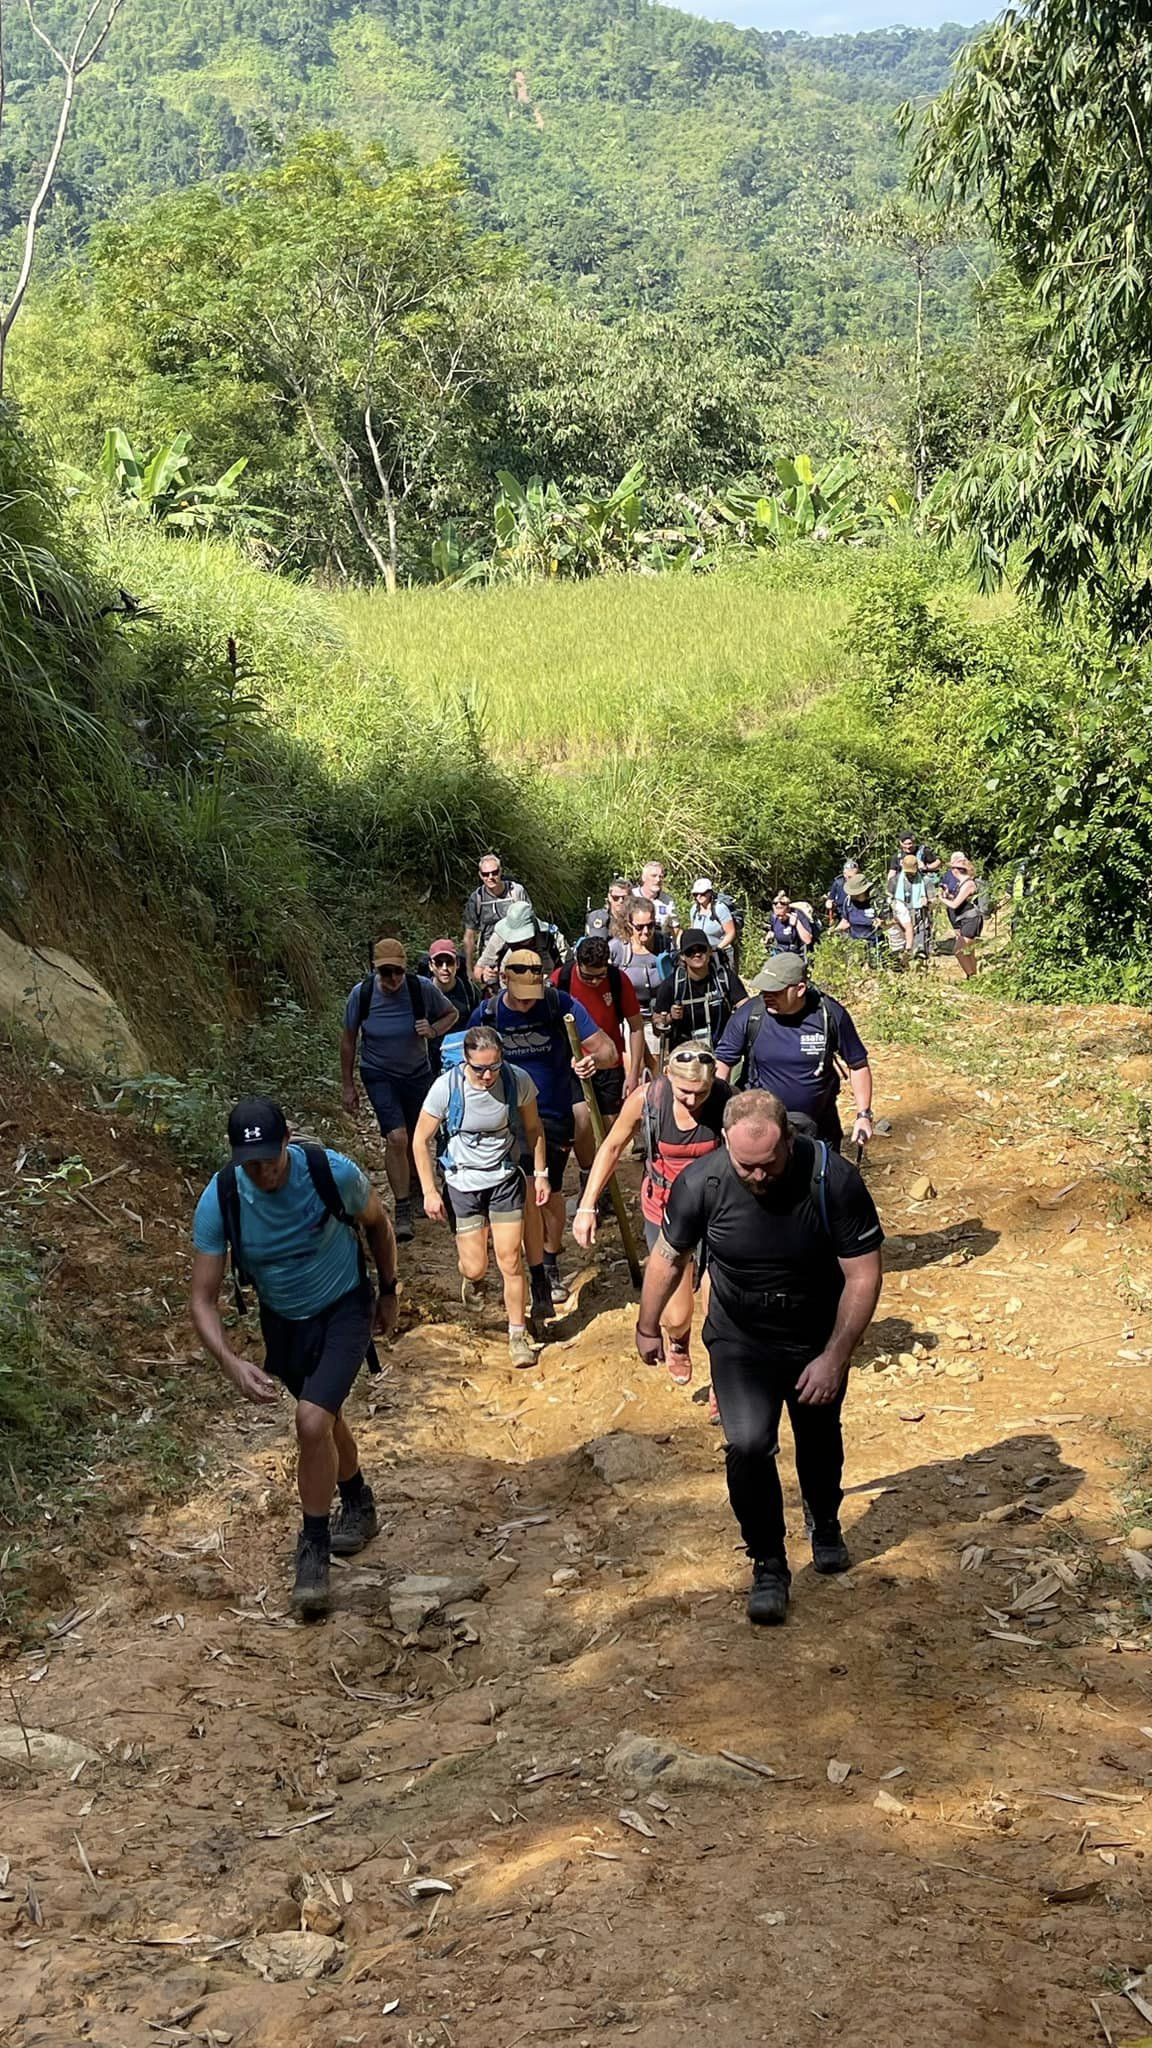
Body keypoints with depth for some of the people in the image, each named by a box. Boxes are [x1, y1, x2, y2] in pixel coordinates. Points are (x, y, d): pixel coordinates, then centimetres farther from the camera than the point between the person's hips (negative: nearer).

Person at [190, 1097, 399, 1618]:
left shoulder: (332, 1172, -28)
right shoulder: (219, 1200, -25)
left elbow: (377, 1222, -4)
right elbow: (203, 1299, -21)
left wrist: (389, 1292, 5)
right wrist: (232, 1364, -36)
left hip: (344, 1311, -3)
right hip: (283, 1321, 3)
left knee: (312, 1422, -21)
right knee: (323, 1418, 23)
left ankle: (314, 1546, -2)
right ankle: (358, 1507, 51)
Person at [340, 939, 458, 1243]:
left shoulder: (422, 988, -18)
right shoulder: (361, 994, -18)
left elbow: (452, 1015, 1)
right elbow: (348, 1040, -4)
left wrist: (433, 1030, -22)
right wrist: (348, 1086, 0)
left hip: (417, 1073, 2)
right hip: (379, 1075, -2)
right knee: (396, 1138, -18)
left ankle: (414, 1189, 44)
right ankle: (403, 1214, -10)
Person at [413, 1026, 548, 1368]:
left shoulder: (518, 1080, -17)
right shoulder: (446, 1088, -22)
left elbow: (533, 1128, 2)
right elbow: (421, 1141, -9)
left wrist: (540, 1174, 4)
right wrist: (430, 1192, -10)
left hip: (506, 1180, 1)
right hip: (463, 1184, -1)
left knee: (511, 1262, 0)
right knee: (476, 1267, 3)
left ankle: (517, 1335, 19)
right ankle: (471, 1279, 42)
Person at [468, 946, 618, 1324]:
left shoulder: (561, 1005, -14)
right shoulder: (486, 1015, -8)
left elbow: (608, 1050, -17)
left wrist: (594, 1058, -39)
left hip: (555, 1115, 0)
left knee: (549, 1191, 11)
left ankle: (550, 1265, 32)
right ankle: (540, 1281, 0)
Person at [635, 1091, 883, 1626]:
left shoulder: (833, 1179, -29)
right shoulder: (700, 1184, -24)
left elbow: (863, 1275, -20)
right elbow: (668, 1259, -5)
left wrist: (834, 1358, -23)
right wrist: (648, 1328, 8)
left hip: (818, 1341, 1)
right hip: (739, 1342, 0)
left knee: (819, 1437, 21)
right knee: (748, 1445, -16)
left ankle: (825, 1524, 50)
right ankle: (768, 1564, 5)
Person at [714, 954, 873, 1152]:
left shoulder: (830, 1014, -13)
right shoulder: (748, 1015, -14)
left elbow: (858, 1065, -1)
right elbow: (722, 1062, -6)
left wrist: (863, 1115, -7)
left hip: (820, 1128, 1)